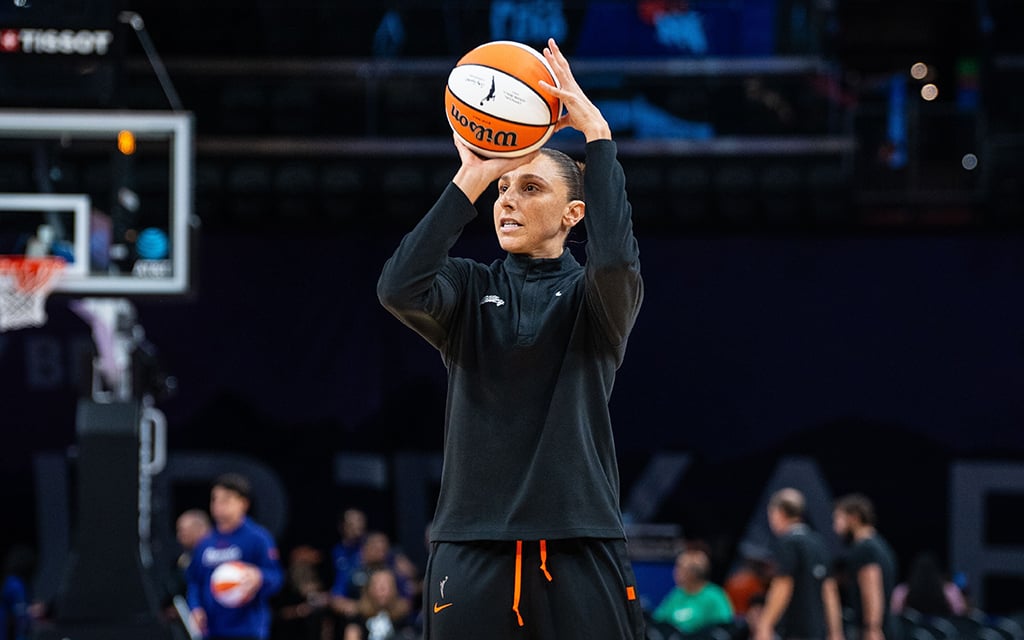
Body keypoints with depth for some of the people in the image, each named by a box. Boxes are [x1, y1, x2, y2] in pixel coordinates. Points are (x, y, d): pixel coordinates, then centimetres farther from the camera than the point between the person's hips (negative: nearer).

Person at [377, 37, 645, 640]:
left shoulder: (592, 297, 7)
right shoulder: (469, 289, 11)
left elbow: (616, 258, -18)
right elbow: (399, 288, -11)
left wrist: (597, 134, -15)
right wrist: (471, 180, -13)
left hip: (580, 554, -1)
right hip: (472, 556, 1)